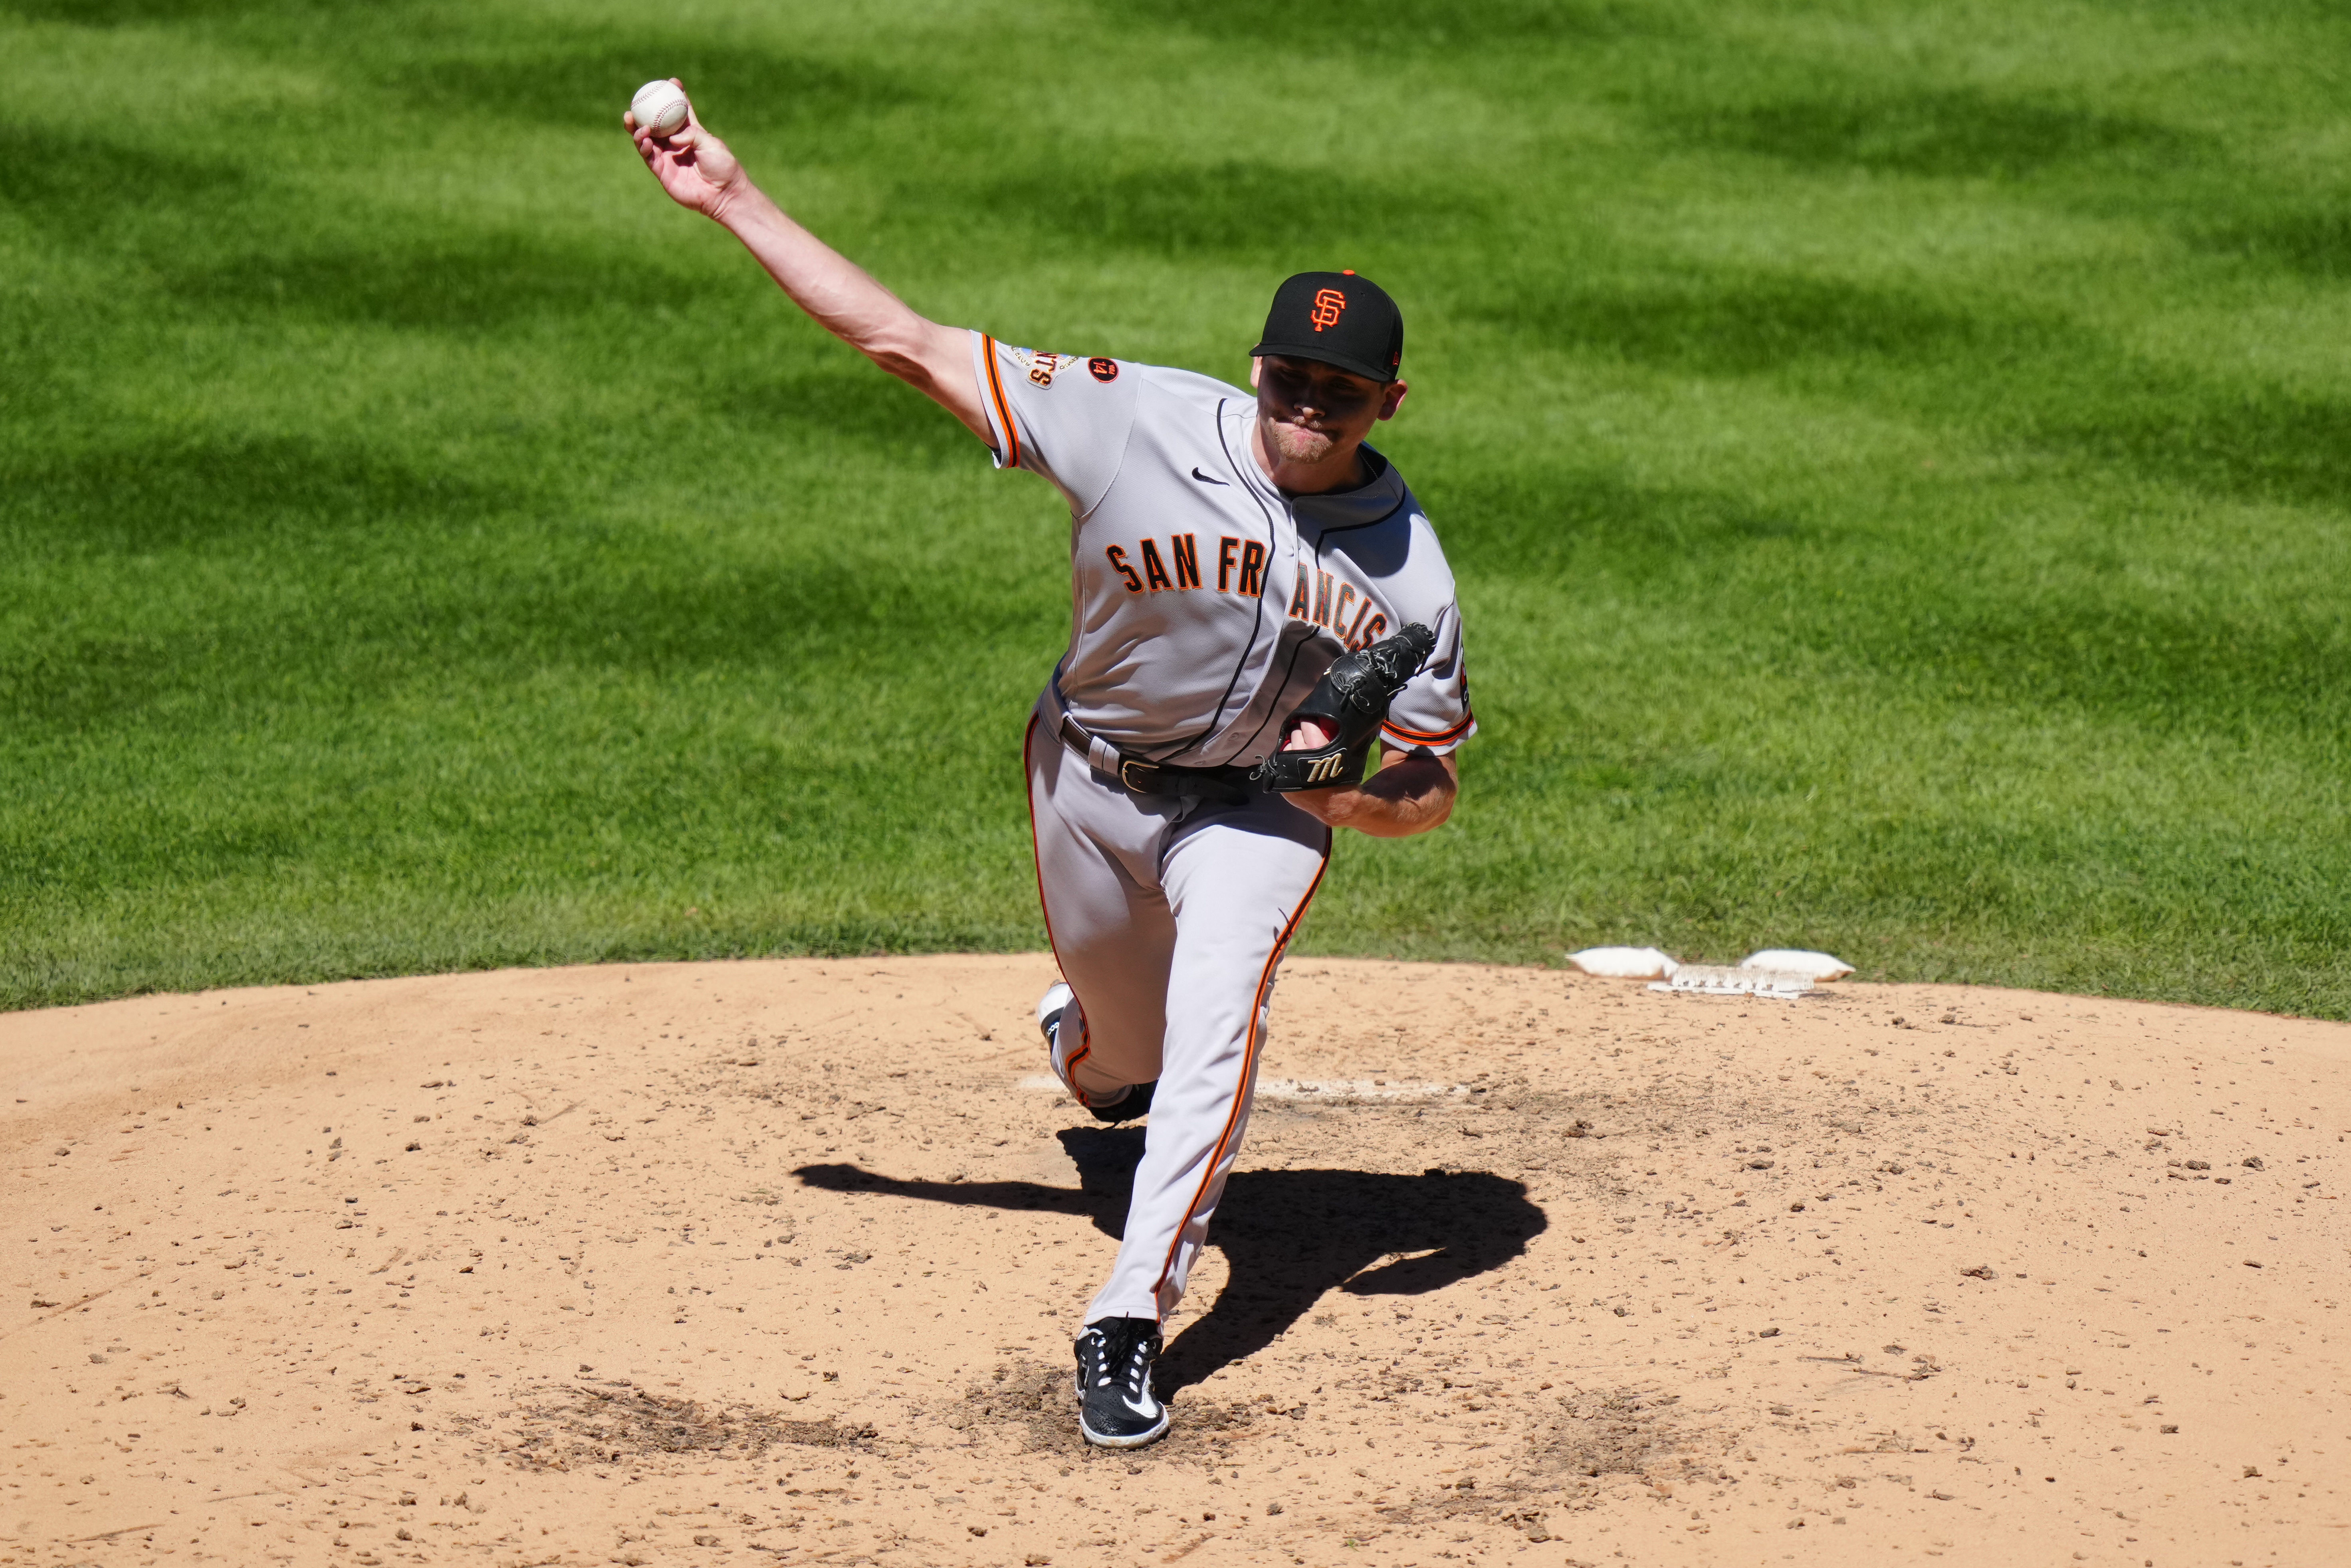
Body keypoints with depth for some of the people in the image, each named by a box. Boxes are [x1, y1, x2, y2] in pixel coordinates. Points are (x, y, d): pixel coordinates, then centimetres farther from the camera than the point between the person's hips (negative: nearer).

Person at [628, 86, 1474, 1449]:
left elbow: (1433, 788, -10)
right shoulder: (1136, 421, -26)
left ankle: (1131, 1326, -19)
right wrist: (734, 199, -29)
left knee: (1213, 1035, -25)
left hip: (1258, 808, -1)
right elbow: (912, 343, -25)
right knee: (1125, 1067, 17)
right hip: (1091, 777, 1)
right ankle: (1081, 1029, 57)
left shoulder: (1407, 569, -21)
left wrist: (1357, 798, -35)